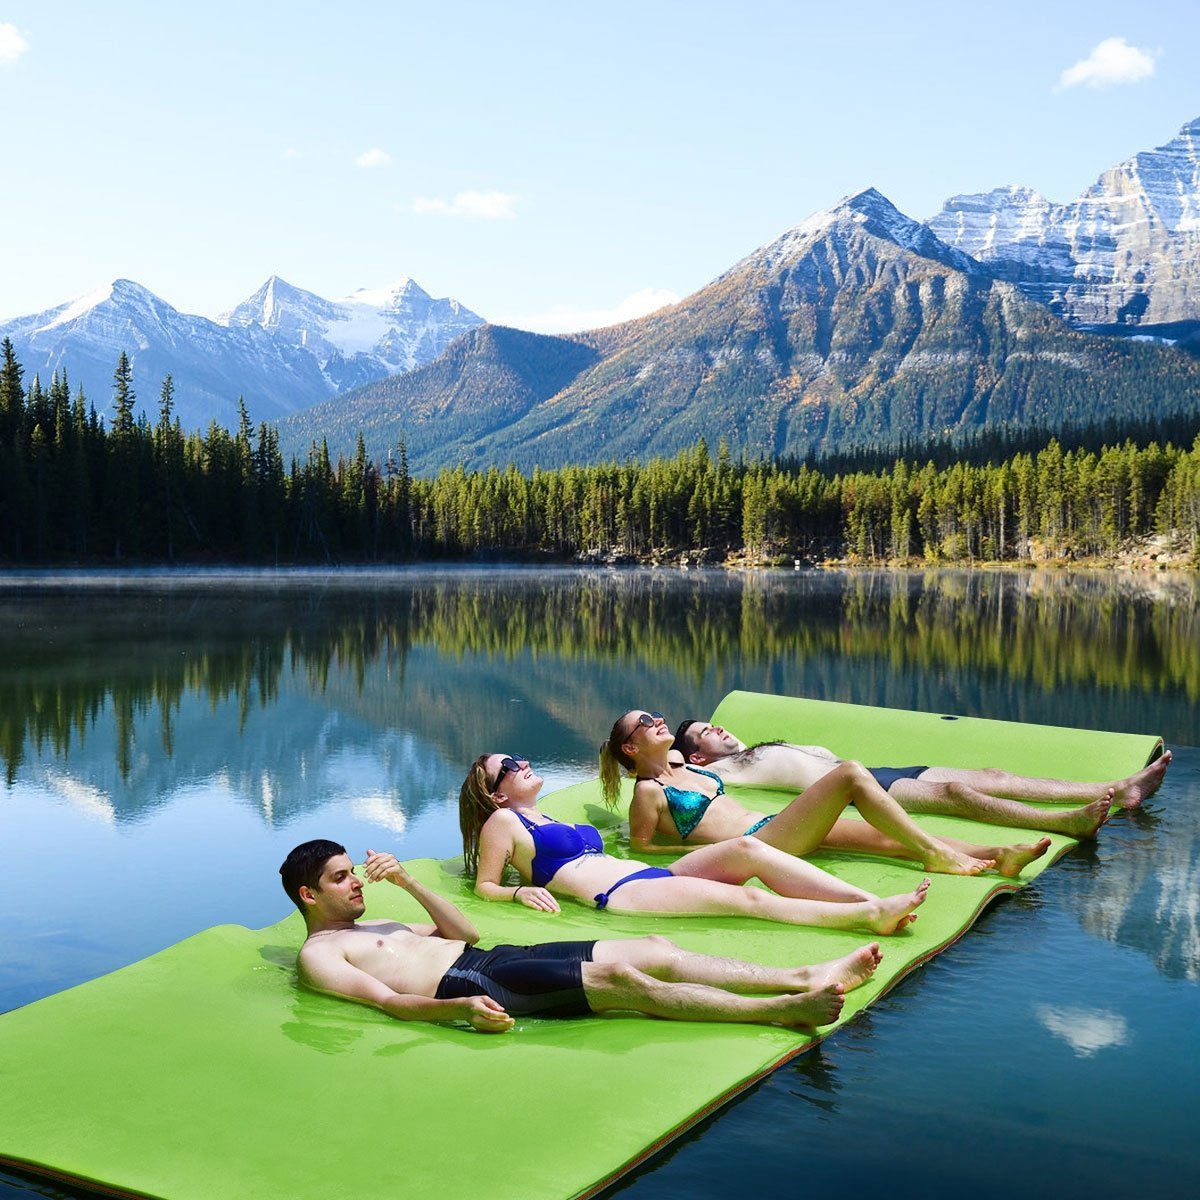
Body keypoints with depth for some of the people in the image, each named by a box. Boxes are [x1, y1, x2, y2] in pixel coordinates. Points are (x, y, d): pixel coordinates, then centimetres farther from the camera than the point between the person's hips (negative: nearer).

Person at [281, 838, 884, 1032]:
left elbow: (465, 931, 25)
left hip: (498, 958, 9)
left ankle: (802, 978, -9)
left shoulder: (372, 926, 29)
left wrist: (407, 880, 14)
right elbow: (388, 1000, -13)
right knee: (622, 978, -23)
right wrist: (460, 1007, -29)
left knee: (653, 949, -5)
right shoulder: (319, 953, 4)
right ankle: (782, 1009, -27)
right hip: (468, 985, -9)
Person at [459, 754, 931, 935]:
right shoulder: (503, 821, 10)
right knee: (747, 899, -24)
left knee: (747, 848, -16)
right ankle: (867, 916, -32)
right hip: (618, 896, -8)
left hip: (650, 876, 8)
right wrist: (521, 890, -13)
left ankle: (869, 900, -25)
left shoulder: (550, 820, 31)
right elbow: (484, 886, 5)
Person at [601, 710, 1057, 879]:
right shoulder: (648, 792, -3)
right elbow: (641, 846, -5)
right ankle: (935, 855, -16)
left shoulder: (684, 767, 22)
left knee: (887, 836, -5)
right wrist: (698, 847, -6)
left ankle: (999, 855, -9)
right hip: (756, 845, -9)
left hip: (771, 827, 9)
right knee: (850, 773, -20)